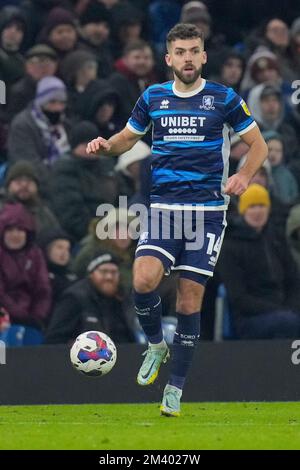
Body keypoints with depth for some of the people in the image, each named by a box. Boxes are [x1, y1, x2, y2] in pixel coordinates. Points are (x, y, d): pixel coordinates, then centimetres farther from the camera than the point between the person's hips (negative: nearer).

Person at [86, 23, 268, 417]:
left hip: (208, 210, -1)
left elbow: (258, 144, 8)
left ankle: (176, 388, 11)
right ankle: (156, 345, 9)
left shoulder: (223, 98, 1)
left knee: (190, 298, -1)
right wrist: (105, 145, -1)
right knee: (144, 280, -21)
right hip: (164, 207, 2)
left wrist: (244, 175, -11)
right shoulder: (153, 98, 7)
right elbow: (128, 138, 21)